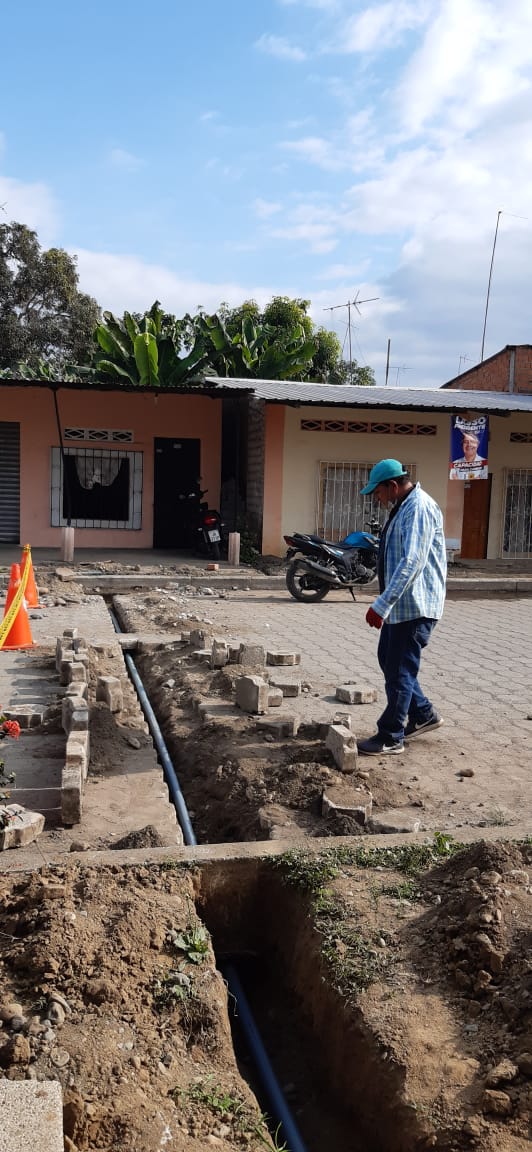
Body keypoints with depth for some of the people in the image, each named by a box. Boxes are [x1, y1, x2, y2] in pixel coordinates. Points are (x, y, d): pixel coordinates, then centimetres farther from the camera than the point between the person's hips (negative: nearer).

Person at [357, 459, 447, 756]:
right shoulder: (403, 507, 14)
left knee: (400, 671, -3)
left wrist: (382, 604, -30)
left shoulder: (419, 508, -19)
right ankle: (423, 715, 30)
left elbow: (411, 562, -28)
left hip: (415, 605, -10)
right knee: (389, 661, 17)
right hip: (400, 603, 10)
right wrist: (386, 603, 23)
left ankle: (391, 738, 7)